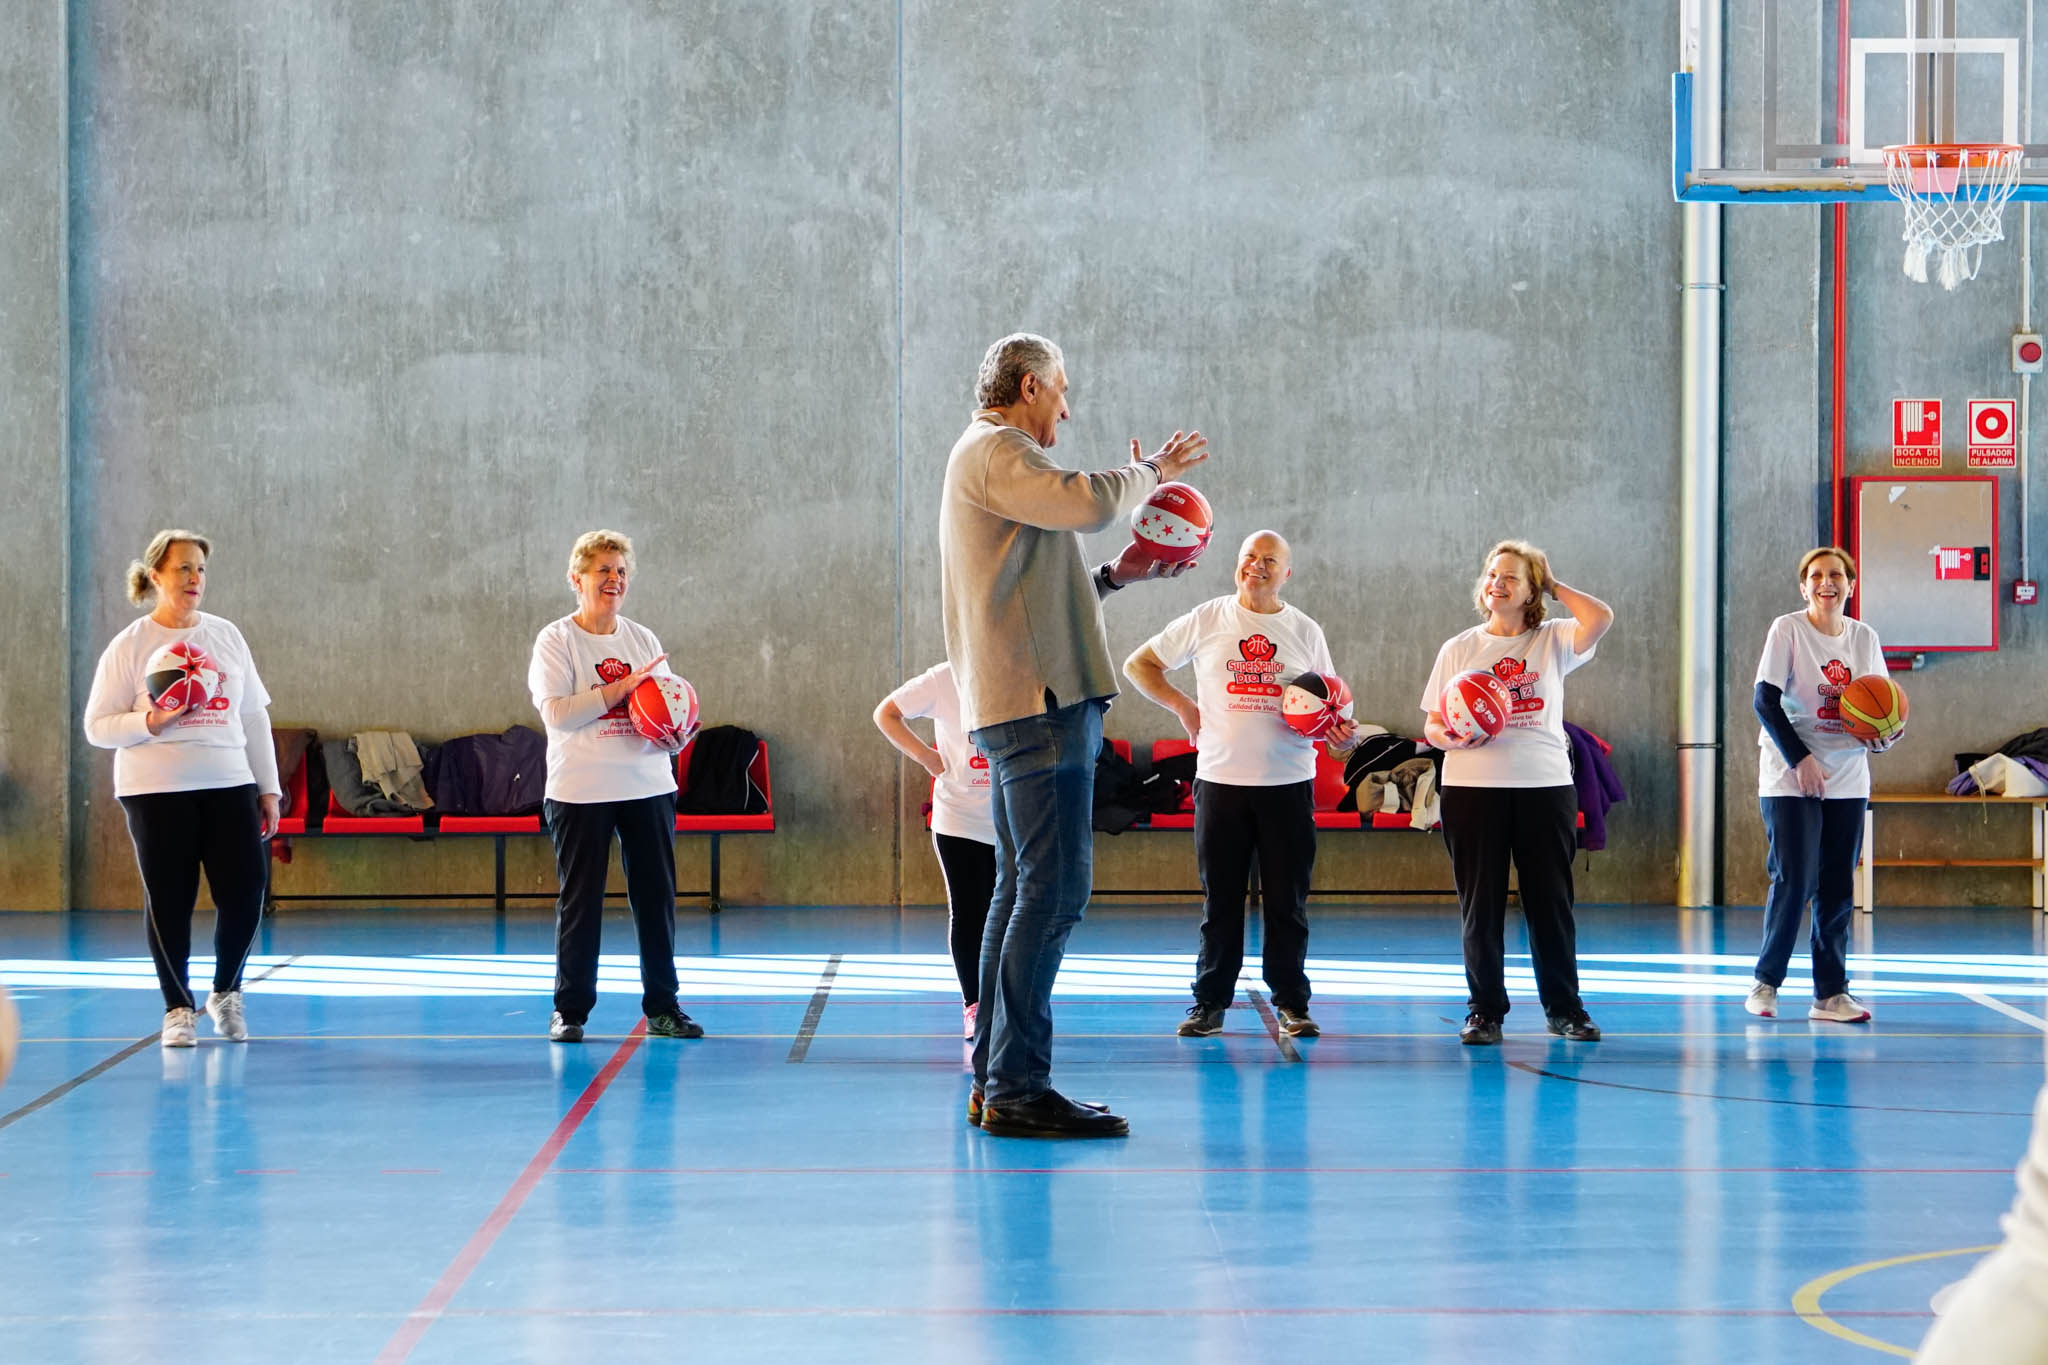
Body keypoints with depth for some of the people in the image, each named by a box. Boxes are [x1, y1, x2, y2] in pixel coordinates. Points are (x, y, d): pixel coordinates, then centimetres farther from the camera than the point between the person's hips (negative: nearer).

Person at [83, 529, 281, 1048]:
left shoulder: (225, 635, 9)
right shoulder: (129, 646, -1)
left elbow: (254, 716, 13)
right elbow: (97, 727, -1)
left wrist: (268, 788, 10)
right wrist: (150, 722, -19)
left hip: (229, 785, 3)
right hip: (157, 791, -3)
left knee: (244, 895, -3)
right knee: (169, 902, -1)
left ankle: (226, 994, 20)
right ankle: (178, 1009, 14)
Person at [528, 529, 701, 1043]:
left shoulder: (643, 640, 11)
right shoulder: (556, 640, -3)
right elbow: (557, 713, -15)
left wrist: (674, 735, -8)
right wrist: (622, 687, -19)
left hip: (648, 785, 4)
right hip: (581, 790, -4)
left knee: (656, 896, 4)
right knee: (580, 901, 0)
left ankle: (662, 1008, 12)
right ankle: (570, 1010, 9)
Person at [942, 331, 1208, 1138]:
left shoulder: (989, 458, 26)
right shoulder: (995, 450, -7)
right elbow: (1089, 502, -22)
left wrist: (1115, 577, 17)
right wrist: (1151, 472, -3)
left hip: (1025, 706, 11)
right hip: (1039, 702, -11)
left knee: (1024, 891, 13)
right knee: (1053, 890, -13)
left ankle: (993, 1084, 15)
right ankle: (1017, 1088, -15)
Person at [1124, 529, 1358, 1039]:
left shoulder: (1305, 631, 8)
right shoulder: (1207, 620, 4)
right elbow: (1138, 664, 10)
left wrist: (1340, 732, -7)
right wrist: (1182, 706, 0)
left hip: (1289, 782, 1)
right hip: (1221, 779, -1)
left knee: (1288, 899, 2)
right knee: (1220, 898, 4)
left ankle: (1291, 1002, 9)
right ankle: (1210, 1001, 12)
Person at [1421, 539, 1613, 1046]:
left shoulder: (1552, 641, 5)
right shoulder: (1459, 649, 8)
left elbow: (1601, 618, -15)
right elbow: (1432, 725, 8)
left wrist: (1554, 585, -1)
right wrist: (1452, 737, -15)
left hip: (1545, 785, 0)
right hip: (1472, 786, 1)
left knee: (1550, 900, 4)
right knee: (1480, 903, 1)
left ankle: (1563, 1008, 13)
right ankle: (1485, 1010, 8)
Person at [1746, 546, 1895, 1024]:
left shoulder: (1864, 637, 8)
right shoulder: (1788, 630, -6)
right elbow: (1765, 701, -11)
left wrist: (1885, 734, -9)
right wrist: (1801, 759, -18)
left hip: (1847, 781, 5)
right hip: (1790, 779, -5)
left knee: (1838, 888, 5)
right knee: (1795, 880, -11)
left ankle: (1830, 993, 10)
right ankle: (1766, 982, 3)